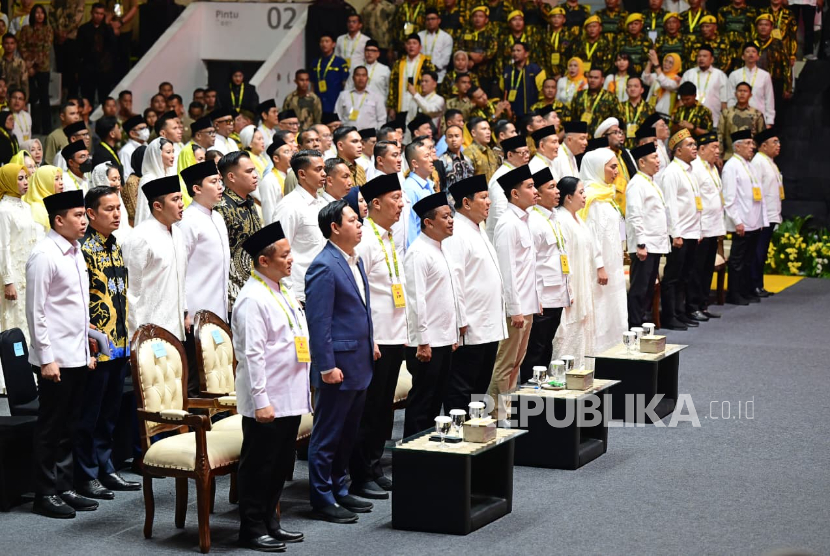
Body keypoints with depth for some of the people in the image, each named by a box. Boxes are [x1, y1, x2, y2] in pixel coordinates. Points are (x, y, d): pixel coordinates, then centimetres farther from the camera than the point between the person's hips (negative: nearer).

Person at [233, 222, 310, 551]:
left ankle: (270, 522, 27)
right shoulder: (253, 299, -16)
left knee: (281, 464, 16)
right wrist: (261, 401, -22)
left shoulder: (281, 293, 13)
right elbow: (252, 355, -20)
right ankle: (252, 529, 10)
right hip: (267, 401, -9)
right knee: (258, 465, 1)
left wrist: (305, 386, 19)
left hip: (290, 397, 9)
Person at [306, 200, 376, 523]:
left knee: (348, 435, 17)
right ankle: (322, 500, 8)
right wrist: (327, 366, -20)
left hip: (360, 363, 9)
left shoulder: (355, 261, 12)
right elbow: (318, 321, -19)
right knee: (327, 436, 1)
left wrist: (370, 343, 18)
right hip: (338, 365, -9)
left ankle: (339, 492, 27)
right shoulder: (324, 267, -17)